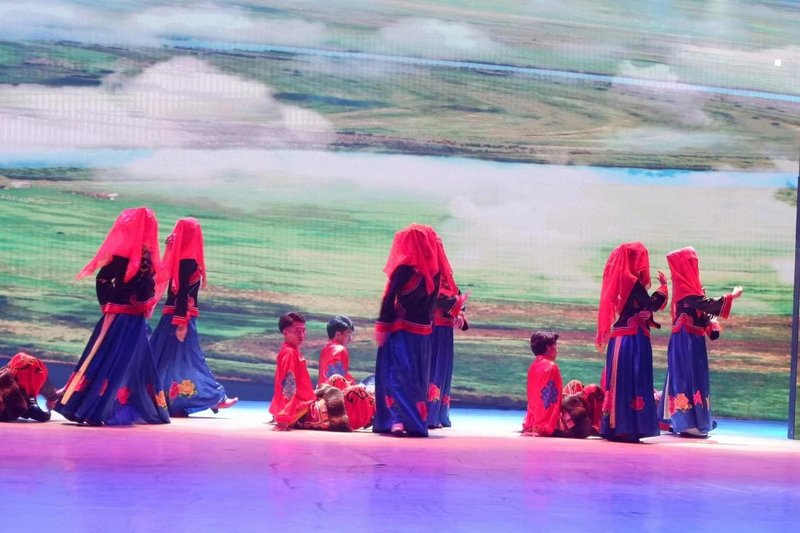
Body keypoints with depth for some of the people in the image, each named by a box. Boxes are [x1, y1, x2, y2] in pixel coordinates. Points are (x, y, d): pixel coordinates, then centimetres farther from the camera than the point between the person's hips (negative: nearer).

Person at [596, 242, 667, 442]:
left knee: (618, 382, 9)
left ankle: (614, 426, 12)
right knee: (632, 382, -7)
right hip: (633, 339, -9)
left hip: (620, 338, 9)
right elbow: (652, 305, -14)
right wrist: (663, 286, -1)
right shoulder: (632, 282, -12)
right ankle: (627, 428, -8)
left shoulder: (621, 281, 14)